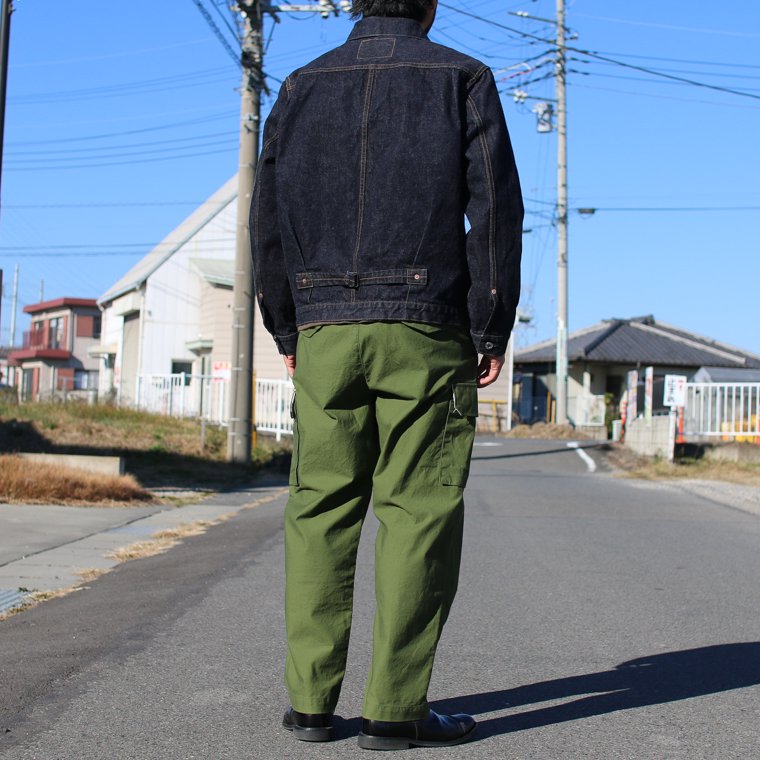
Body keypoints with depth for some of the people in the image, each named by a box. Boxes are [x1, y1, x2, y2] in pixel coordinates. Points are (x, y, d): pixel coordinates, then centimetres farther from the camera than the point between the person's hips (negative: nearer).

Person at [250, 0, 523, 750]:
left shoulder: (302, 86, 12)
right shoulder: (462, 78, 4)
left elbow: (268, 217, 9)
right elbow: (495, 208, -4)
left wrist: (287, 330, 13)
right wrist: (494, 331, 0)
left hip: (326, 330, 3)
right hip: (425, 330, -3)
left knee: (321, 511, 8)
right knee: (419, 513, 0)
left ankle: (309, 699, 9)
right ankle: (394, 709, 0)